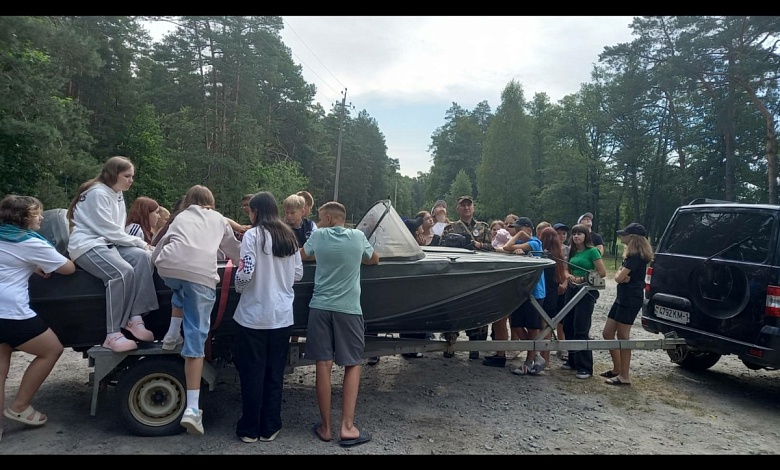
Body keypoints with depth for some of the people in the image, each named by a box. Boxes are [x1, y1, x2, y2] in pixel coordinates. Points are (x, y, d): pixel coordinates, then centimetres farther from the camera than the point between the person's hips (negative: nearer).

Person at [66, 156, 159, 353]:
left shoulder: (117, 195, 17)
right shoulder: (97, 193, -12)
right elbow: (109, 231, -17)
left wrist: (140, 244, -3)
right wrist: (140, 242, -12)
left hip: (107, 243, 8)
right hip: (88, 245, -8)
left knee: (143, 257, -20)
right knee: (123, 271, -33)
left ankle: (135, 318, -23)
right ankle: (113, 335, -29)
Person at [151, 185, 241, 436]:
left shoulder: (180, 217, 32)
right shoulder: (219, 219, 30)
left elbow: (159, 249, 34)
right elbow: (235, 251, 41)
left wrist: (158, 260, 55)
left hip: (170, 267, 2)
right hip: (202, 275, -1)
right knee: (196, 338, -3)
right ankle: (192, 408, -8)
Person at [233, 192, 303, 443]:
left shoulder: (253, 235, -10)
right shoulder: (289, 236, 6)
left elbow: (245, 274, -16)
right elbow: (298, 274, 10)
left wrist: (239, 287, 4)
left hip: (254, 316, -5)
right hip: (282, 317, 5)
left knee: (252, 374, 8)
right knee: (275, 374, 13)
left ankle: (250, 429, 19)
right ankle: (270, 428, 22)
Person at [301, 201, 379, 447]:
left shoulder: (318, 236, 3)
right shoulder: (358, 237, 2)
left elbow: (303, 256, 23)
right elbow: (374, 260, 20)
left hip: (320, 307, 1)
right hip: (348, 309, -1)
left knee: (323, 366, 5)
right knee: (352, 366, 9)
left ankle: (325, 427, 12)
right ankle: (347, 427, 4)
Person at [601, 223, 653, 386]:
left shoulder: (636, 255, -16)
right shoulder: (631, 254, 16)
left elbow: (619, 277, -20)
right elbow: (619, 276, 11)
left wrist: (620, 274, 2)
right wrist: (622, 275, -10)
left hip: (631, 299, -10)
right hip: (622, 297, 10)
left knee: (622, 336, -3)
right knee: (607, 334, 12)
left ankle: (624, 376, 6)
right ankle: (617, 369, 23)